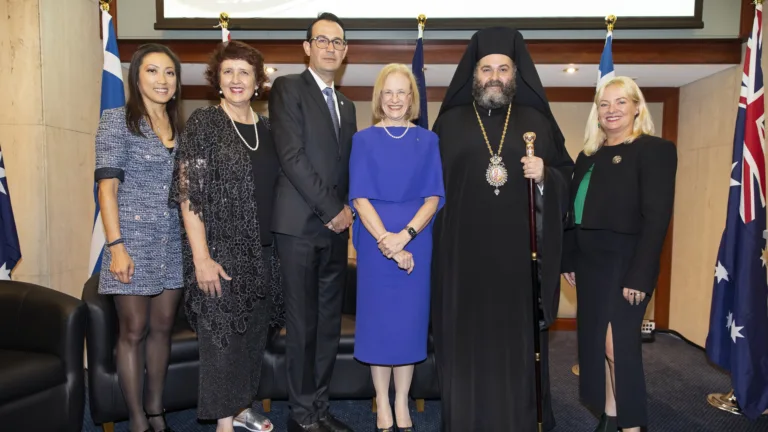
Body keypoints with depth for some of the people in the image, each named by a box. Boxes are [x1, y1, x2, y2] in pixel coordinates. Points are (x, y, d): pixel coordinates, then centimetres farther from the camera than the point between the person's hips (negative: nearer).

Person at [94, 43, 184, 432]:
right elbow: (107, 186, -9)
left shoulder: (180, 127, 12)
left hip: (173, 243, 5)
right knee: (133, 331, 3)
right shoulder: (116, 120, -3)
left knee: (162, 328, 11)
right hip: (134, 241, -5)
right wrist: (116, 246, -16)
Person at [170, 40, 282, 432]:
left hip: (262, 252, 6)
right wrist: (201, 257, -18)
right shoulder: (203, 122, -7)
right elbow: (188, 194, -12)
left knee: (253, 333, 15)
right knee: (222, 336, 5)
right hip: (220, 251, -5)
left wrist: (275, 245, 9)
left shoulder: (265, 128, 9)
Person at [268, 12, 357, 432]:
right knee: (302, 323, 1)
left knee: (329, 322, 10)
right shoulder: (288, 87, -1)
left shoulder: (346, 105, 20)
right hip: (300, 223, -6)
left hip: (335, 226, 6)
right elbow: (291, 156, -12)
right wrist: (331, 209, -11)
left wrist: (345, 209, 2)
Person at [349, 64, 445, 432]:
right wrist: (386, 241, -16)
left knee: (410, 317, 6)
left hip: (416, 239, 1)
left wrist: (404, 235, -16)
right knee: (378, 317, 4)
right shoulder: (364, 140, 2)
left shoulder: (427, 140, 5)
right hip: (374, 240, -1)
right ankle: (382, 402, 20)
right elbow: (359, 197, -5)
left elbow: (434, 197, -1)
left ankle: (402, 402, 22)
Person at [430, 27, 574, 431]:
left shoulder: (537, 121, 9)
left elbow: (566, 173, 12)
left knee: (517, 338, 5)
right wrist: (432, 242, -1)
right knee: (466, 339, 4)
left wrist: (544, 176, -11)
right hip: (463, 253, 0)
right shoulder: (449, 123, 8)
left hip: (518, 252, 1)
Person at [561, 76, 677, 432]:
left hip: (625, 263, -7)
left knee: (619, 345, -5)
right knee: (596, 342, 12)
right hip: (589, 263, 7)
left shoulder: (655, 150, -7)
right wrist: (569, 260, 8)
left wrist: (640, 275, -20)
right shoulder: (590, 154, 12)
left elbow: (657, 217, -15)